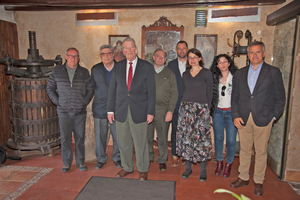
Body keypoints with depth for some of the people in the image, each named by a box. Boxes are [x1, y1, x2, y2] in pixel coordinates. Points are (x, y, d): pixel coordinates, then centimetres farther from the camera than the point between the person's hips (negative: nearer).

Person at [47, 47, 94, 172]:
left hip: (80, 112, 0)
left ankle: (80, 162, 22)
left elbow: (91, 89, 9)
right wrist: (57, 101, -1)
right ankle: (67, 163, 19)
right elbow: (50, 88, 10)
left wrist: (85, 102, -2)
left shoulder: (84, 72, 5)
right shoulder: (57, 71, 6)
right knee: (65, 138, 4)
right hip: (64, 112, 0)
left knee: (80, 137, 7)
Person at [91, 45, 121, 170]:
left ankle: (117, 158, 26)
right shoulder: (95, 69, 7)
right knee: (100, 135, 8)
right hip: (100, 108, 1)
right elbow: (92, 87, 12)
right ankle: (101, 159, 26)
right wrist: (100, 98, 5)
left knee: (118, 135, 6)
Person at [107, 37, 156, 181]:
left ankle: (143, 169, 27)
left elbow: (151, 91, -2)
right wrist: (110, 110, 5)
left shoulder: (147, 67, 0)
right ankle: (127, 167, 33)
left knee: (141, 143, 7)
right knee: (123, 142, 12)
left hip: (139, 112, -3)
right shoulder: (118, 67, 9)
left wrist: (150, 112, -7)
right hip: (121, 112, 3)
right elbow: (112, 90, 10)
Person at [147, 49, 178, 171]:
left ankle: (162, 160, 22)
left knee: (162, 137, 5)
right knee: (147, 136, 8)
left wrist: (170, 111, -6)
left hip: (162, 110, -1)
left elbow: (174, 94, 2)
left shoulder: (169, 73, 6)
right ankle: (148, 158, 27)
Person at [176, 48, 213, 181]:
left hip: (201, 108, -3)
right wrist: (186, 105, 6)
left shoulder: (206, 73, 3)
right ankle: (188, 168, 18)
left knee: (202, 137, -4)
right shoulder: (185, 74, 14)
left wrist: (206, 109, -4)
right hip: (186, 108, 4)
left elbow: (210, 93, 2)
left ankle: (203, 170, 10)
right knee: (186, 137, 4)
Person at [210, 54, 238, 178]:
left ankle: (228, 164, 23)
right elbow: (210, 94, 7)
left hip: (231, 112, -2)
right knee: (218, 138, 12)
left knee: (231, 140, 2)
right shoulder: (214, 78, 4)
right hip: (217, 112, 2)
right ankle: (219, 163, 29)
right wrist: (210, 110, 2)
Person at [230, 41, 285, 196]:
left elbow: (280, 97, 2)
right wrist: (236, 116, 0)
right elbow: (235, 97, 10)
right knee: (244, 150, 12)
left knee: (261, 152, 7)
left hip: (263, 119, -2)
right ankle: (243, 177, 27)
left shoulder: (273, 72, 2)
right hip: (243, 119, 3)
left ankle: (258, 181, 23)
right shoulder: (240, 73, 10)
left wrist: (273, 116, -6)